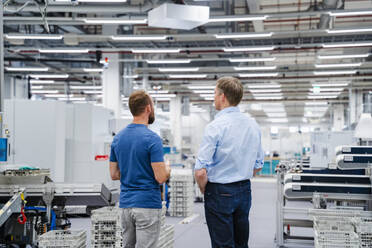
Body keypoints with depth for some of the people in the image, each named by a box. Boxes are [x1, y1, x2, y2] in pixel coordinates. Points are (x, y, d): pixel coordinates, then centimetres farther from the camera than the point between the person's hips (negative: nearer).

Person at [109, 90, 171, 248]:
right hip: (147, 204, -7)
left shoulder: (118, 138, 7)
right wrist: (167, 168, 5)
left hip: (126, 204, 7)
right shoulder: (152, 139, -15)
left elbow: (114, 174, 11)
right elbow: (160, 177, -17)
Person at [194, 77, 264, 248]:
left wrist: (204, 191, -2)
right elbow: (258, 165, 14)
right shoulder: (253, 124, 5)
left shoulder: (216, 126, -17)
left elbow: (201, 172, -20)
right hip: (245, 191, 7)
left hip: (220, 193, -7)